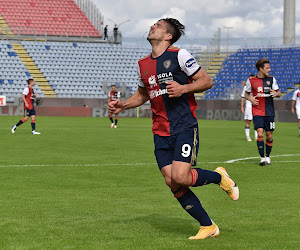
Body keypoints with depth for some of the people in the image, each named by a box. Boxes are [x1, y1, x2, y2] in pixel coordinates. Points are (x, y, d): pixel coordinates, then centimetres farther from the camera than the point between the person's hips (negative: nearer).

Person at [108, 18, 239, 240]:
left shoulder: (179, 55, -4)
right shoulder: (143, 65, 13)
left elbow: (207, 81, -3)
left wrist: (184, 88, -18)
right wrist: (122, 105, 12)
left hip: (185, 127, -6)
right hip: (160, 133, 6)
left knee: (180, 177, -19)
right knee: (172, 182, -3)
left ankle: (219, 177, 12)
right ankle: (208, 227, 9)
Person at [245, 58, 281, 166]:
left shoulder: (271, 79, 3)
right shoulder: (251, 81, -1)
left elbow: (279, 92, 10)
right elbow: (246, 93, 13)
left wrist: (276, 93, -14)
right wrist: (250, 98, -9)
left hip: (269, 112, 2)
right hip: (257, 112, -2)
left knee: (269, 135, 4)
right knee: (260, 134, -15)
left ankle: (267, 156, 24)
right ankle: (262, 158, -5)